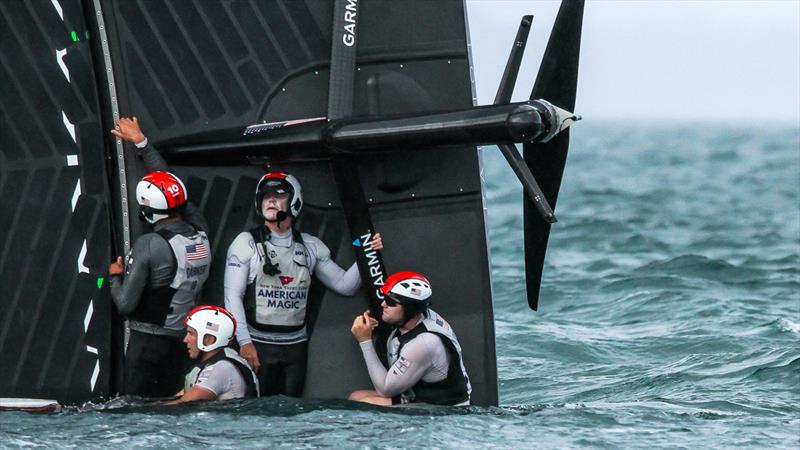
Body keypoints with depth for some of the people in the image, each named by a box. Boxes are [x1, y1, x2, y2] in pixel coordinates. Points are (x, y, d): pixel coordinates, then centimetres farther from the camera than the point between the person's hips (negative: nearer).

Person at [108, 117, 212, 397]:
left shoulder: (148, 246, -18)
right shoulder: (200, 232, 0)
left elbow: (125, 304, -15)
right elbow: (168, 182, 14)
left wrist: (116, 276, 5)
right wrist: (140, 142, 24)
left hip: (149, 340, -6)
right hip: (184, 339, 6)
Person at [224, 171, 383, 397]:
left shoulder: (310, 246, 9)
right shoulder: (247, 243, -1)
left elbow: (345, 285, 11)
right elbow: (233, 296, -5)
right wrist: (244, 342, -13)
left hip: (296, 345, 3)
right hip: (258, 344, -3)